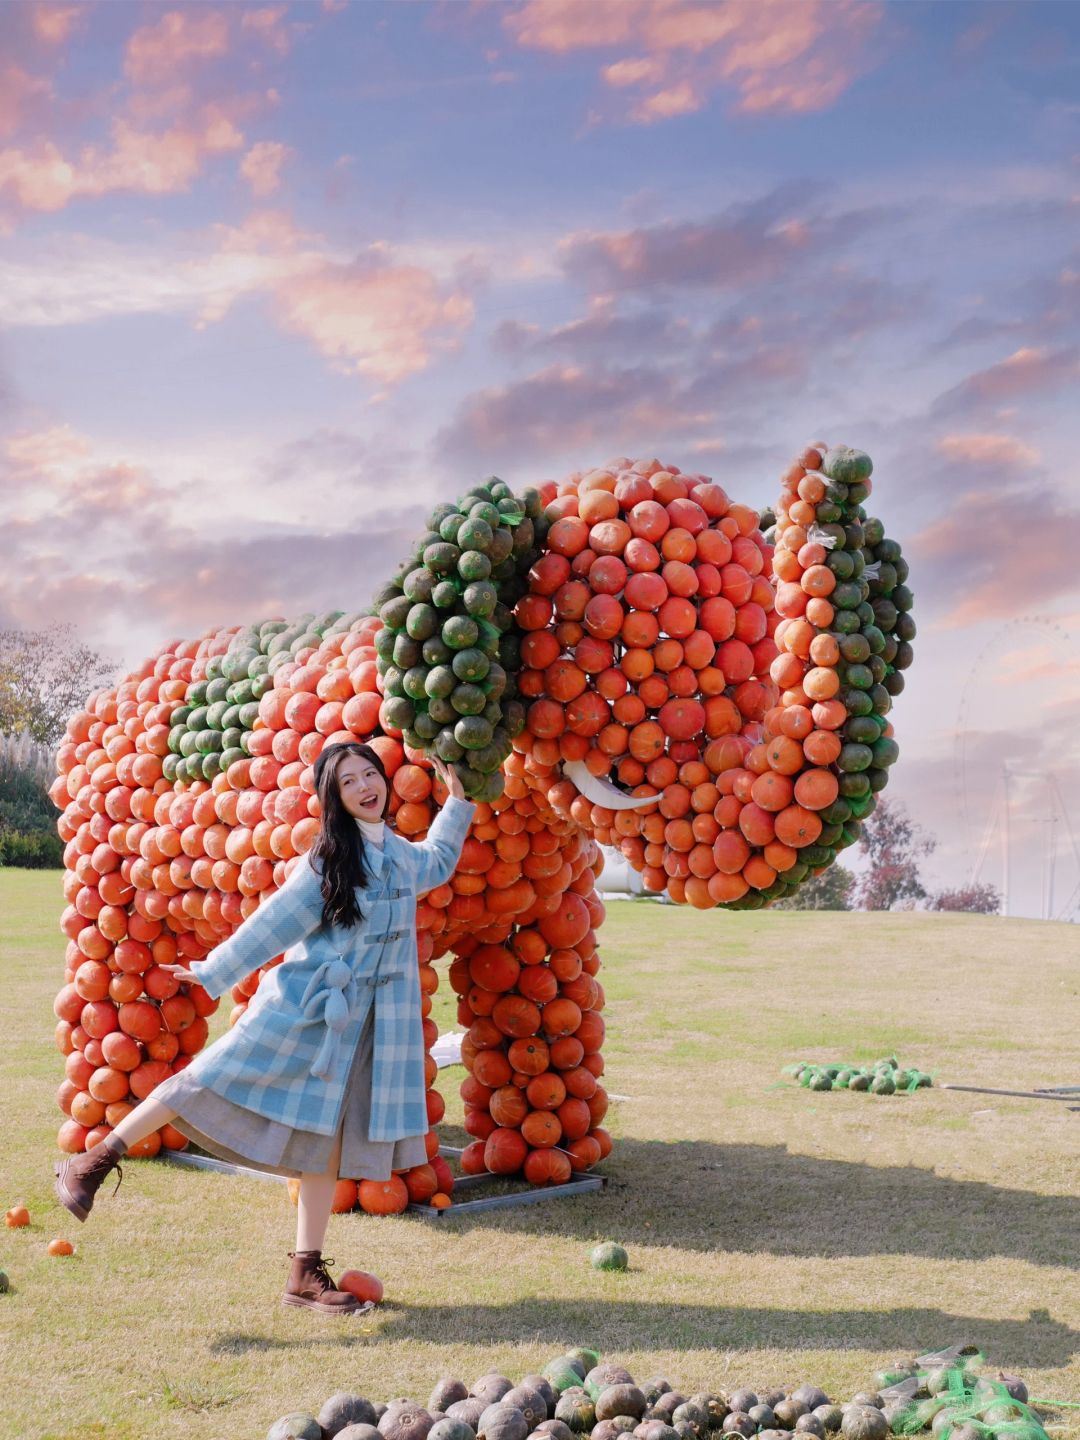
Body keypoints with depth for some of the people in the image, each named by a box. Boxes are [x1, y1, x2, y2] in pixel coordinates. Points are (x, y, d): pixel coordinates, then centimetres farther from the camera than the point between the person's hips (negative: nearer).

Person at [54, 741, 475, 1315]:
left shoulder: (405, 856, 12)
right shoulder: (328, 858, -6)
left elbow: (440, 860, 36)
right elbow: (275, 921, -5)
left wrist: (457, 801, 33)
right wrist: (215, 973, -3)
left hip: (356, 1023, 5)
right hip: (299, 1006, -5)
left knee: (328, 1136, 5)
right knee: (212, 1080, -8)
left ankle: (306, 1272, 10)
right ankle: (95, 1161, 3)